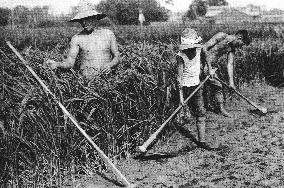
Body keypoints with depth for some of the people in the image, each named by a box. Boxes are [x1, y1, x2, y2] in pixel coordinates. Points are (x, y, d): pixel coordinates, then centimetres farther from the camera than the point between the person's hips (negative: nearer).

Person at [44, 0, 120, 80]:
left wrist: (110, 64, -7)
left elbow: (116, 57, 14)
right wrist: (56, 64, -21)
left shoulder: (108, 34, 9)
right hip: (88, 79, -1)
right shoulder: (77, 38, 5)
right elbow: (70, 63, -1)